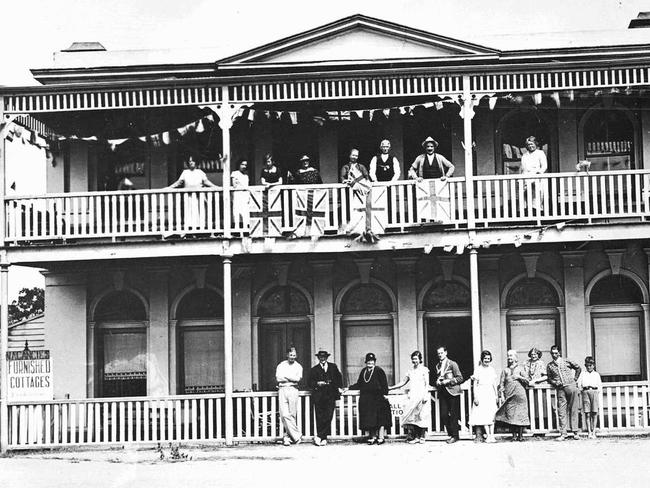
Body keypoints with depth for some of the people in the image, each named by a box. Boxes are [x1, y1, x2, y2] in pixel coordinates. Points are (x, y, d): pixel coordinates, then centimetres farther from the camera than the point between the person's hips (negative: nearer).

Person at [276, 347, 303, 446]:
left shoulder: (298, 366, 11)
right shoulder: (281, 365, 12)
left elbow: (298, 378, -5)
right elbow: (278, 378, -2)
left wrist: (285, 376, -3)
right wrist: (292, 378, -5)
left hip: (293, 389, 0)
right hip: (282, 389, 0)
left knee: (292, 415, -4)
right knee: (284, 415, -9)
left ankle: (287, 437, 6)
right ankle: (296, 435, -4)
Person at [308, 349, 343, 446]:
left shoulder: (333, 367, 16)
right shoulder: (314, 370, 11)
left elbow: (339, 378, 23)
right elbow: (310, 383, 7)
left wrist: (339, 387, 10)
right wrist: (317, 384, -11)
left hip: (330, 395, 1)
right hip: (318, 397, -1)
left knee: (328, 416, -10)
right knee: (319, 418, -5)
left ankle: (319, 436, -5)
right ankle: (323, 438, 1)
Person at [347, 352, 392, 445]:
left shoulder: (379, 371, -1)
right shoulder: (363, 371, 15)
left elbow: (384, 385, -4)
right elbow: (359, 384, 20)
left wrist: (384, 394, -12)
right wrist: (349, 388, 13)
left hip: (378, 399, -5)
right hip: (366, 400, 5)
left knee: (380, 419, -5)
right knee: (369, 419, 2)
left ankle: (381, 437, 0)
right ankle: (373, 436, 8)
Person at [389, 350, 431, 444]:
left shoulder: (424, 370, 5)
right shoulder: (410, 372, 17)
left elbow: (427, 383, 0)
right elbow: (403, 383, 20)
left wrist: (425, 395, -12)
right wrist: (390, 388, 16)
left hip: (422, 395, -4)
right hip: (412, 396, 4)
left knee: (422, 416, -6)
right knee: (412, 416, -7)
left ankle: (422, 437, -2)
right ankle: (415, 437, -7)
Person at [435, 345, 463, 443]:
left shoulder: (452, 364, -1)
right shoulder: (437, 366, 16)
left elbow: (460, 378, -3)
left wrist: (448, 381, -13)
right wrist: (437, 382, 5)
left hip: (452, 392, -5)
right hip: (442, 393, 5)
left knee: (453, 415, -3)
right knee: (443, 415, 0)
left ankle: (455, 436, 3)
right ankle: (450, 434, 12)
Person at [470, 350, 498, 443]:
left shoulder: (492, 369, 12)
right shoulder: (478, 369, 0)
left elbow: (494, 383, 16)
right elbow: (474, 384, -1)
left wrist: (496, 395, 11)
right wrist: (475, 397, -8)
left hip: (491, 394, 4)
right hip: (481, 394, -4)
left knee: (492, 415, -3)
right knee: (484, 415, -9)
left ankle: (492, 435, -3)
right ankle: (488, 435, -9)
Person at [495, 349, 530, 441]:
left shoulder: (520, 368, 12)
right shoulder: (505, 370, 15)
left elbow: (527, 381, 9)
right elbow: (501, 384, 11)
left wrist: (519, 377, -7)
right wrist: (501, 395, 1)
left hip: (520, 394, -1)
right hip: (509, 395, 1)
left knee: (521, 414, -6)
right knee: (510, 414, -6)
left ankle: (520, 435, -2)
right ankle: (514, 435, -2)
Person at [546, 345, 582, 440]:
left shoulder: (566, 361, 6)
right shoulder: (549, 366, 11)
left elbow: (578, 368, 15)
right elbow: (549, 378, 18)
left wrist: (575, 378, 8)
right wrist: (554, 383, 0)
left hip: (571, 386, -2)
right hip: (560, 389, 2)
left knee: (573, 410, 0)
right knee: (561, 411, -3)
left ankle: (575, 431, 5)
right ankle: (563, 433, -3)